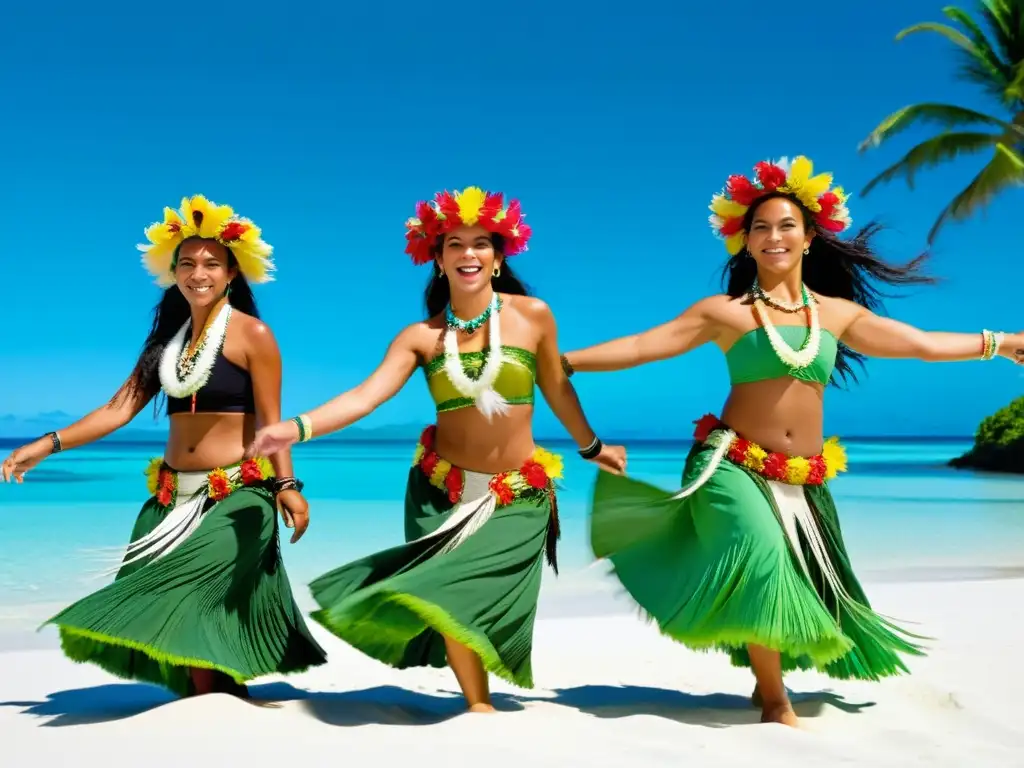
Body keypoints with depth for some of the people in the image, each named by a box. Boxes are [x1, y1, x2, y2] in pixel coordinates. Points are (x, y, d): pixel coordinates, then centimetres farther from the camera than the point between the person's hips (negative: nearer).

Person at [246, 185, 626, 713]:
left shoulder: (533, 315, -6)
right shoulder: (421, 335, -6)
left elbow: (556, 389, 9)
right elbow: (365, 396, -16)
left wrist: (591, 447, 21)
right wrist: (297, 427, -31)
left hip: (518, 497, -1)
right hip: (443, 491, 1)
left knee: (461, 593, -11)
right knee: (449, 599, 1)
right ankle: (479, 706, 22)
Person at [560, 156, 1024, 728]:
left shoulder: (839, 312, 8)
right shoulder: (726, 311, -3)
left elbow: (925, 345, 15)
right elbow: (640, 347, -7)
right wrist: (561, 361, -13)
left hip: (804, 480, 5)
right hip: (735, 466, -4)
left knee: (811, 594, 9)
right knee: (761, 559, -25)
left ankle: (768, 675, 38)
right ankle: (776, 700, -4)